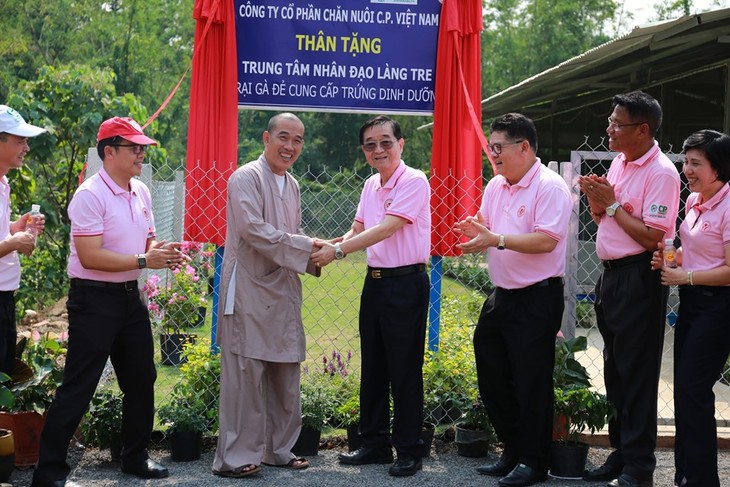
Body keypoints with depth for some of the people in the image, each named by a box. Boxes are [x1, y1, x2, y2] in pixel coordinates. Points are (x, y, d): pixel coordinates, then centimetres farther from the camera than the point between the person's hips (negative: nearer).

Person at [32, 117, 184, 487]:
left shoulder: (141, 192, 9)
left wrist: (163, 251, -3)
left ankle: (135, 457, 31)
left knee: (141, 379, 16)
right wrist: (144, 260, -23)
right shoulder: (90, 195, -16)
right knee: (77, 388, -5)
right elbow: (90, 257, -23)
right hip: (94, 299, -8)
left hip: (130, 296, 8)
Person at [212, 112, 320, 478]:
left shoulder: (291, 186, 16)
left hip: (283, 291, 8)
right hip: (250, 290, -8)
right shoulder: (247, 178, -9)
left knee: (285, 375, 12)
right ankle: (235, 457, 3)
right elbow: (253, 229, -20)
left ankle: (278, 449, 24)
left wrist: (315, 257, 4)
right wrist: (308, 247, -19)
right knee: (245, 373, -5)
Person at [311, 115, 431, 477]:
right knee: (372, 368, 14)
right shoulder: (371, 185, 12)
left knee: (404, 371, -1)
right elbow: (357, 230, 16)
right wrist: (327, 246, -3)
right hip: (375, 282, 8)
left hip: (406, 284, -8)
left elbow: (385, 230, -20)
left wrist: (338, 251, -21)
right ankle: (375, 444, 25)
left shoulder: (413, 182, -13)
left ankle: (409, 451, 10)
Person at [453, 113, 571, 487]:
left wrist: (496, 239, -27)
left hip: (537, 299, -9)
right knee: (492, 376, 14)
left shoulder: (550, 187, -15)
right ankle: (512, 451, 28)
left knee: (531, 384, 0)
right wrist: (475, 232, -7)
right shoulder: (495, 186, 11)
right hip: (500, 296, 9)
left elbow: (546, 241, -24)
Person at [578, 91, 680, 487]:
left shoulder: (661, 173, -16)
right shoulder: (619, 163, 11)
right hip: (611, 274, 9)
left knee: (636, 374, -3)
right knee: (614, 369, 15)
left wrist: (612, 203, -15)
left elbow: (652, 237, -22)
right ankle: (619, 453, 26)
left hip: (639, 279, -9)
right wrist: (596, 200, 0)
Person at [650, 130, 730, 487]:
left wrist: (685, 277, -16)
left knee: (692, 389, -7)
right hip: (691, 301, 9)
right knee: (685, 387, 12)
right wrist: (669, 257, 3)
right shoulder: (694, 200, 9)